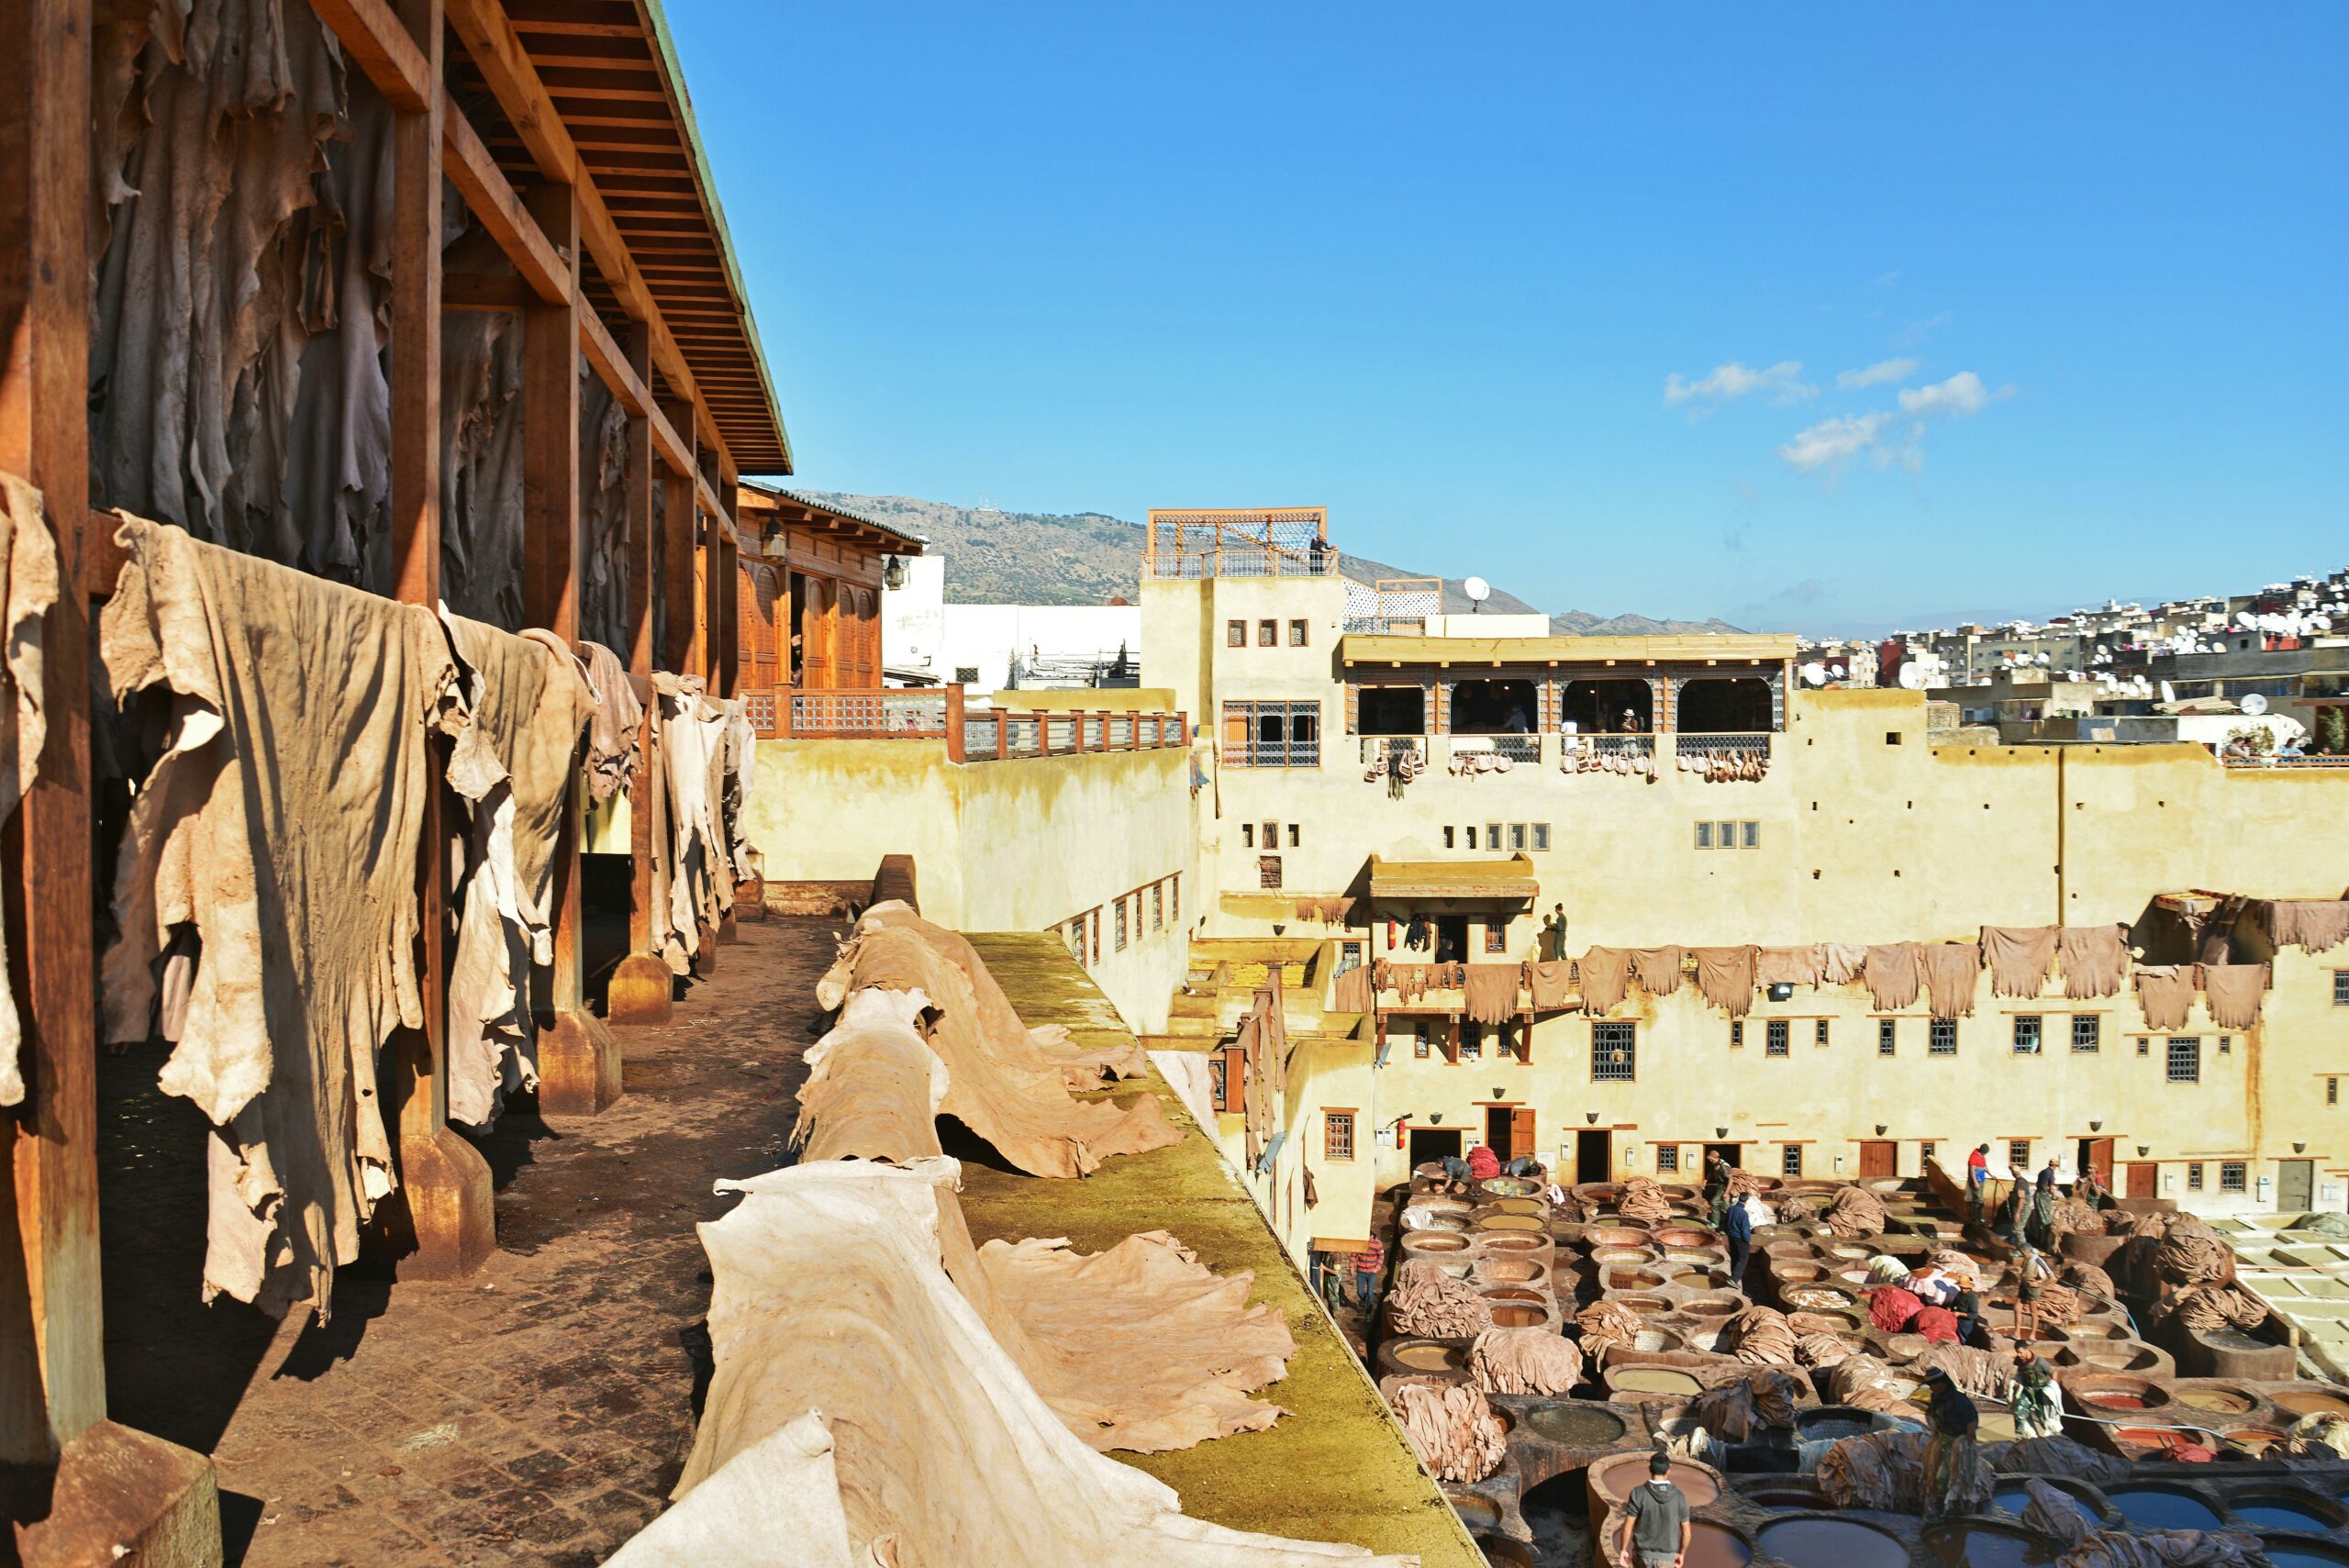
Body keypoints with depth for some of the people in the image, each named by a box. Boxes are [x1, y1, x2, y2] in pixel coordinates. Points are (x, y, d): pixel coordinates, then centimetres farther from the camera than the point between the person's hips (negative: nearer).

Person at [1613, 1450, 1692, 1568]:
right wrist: (1681, 1553, 12)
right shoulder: (1679, 1496, -15)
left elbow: (1627, 1527, -14)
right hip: (1666, 1556, 0)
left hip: (1643, 1553, 0)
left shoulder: (1638, 1494, -20)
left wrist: (1622, 1550, 1)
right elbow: (1686, 1531, -5)